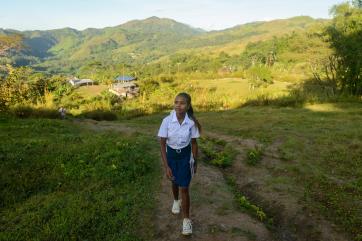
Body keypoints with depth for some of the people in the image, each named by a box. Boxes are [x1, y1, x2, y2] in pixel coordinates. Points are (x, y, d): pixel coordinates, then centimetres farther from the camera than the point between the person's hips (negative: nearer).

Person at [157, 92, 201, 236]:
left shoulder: (191, 122, -19)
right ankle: (176, 201, 55)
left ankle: (186, 220, 17)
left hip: (185, 155, -1)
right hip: (171, 154, 1)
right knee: (174, 181, 23)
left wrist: (195, 162, 2)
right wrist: (166, 166, -18)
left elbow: (194, 143, -5)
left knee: (184, 188, -1)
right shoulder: (167, 120, -22)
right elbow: (162, 144, -16)